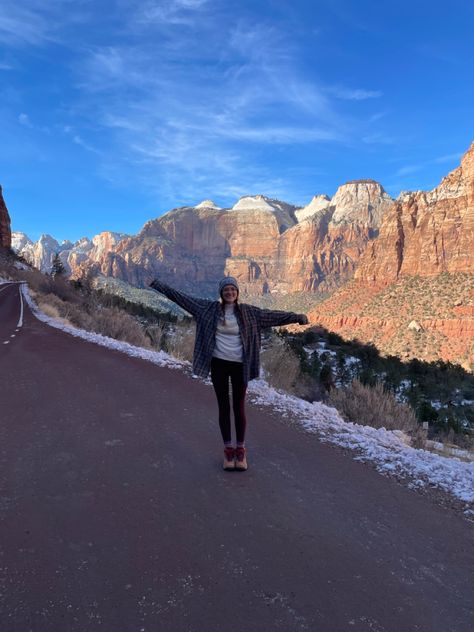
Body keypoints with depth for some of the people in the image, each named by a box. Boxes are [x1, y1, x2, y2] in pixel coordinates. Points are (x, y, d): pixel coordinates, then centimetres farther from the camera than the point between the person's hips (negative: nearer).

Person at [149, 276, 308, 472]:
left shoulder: (247, 311, -1)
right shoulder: (210, 308, 0)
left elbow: (272, 315, 0)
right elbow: (183, 298, 1)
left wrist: (296, 317, -4)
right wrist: (159, 286, 1)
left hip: (240, 365, 0)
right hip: (218, 364, 1)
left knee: (239, 407, 5)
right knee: (223, 407, 8)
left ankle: (240, 449, 21)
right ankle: (228, 449, 21)